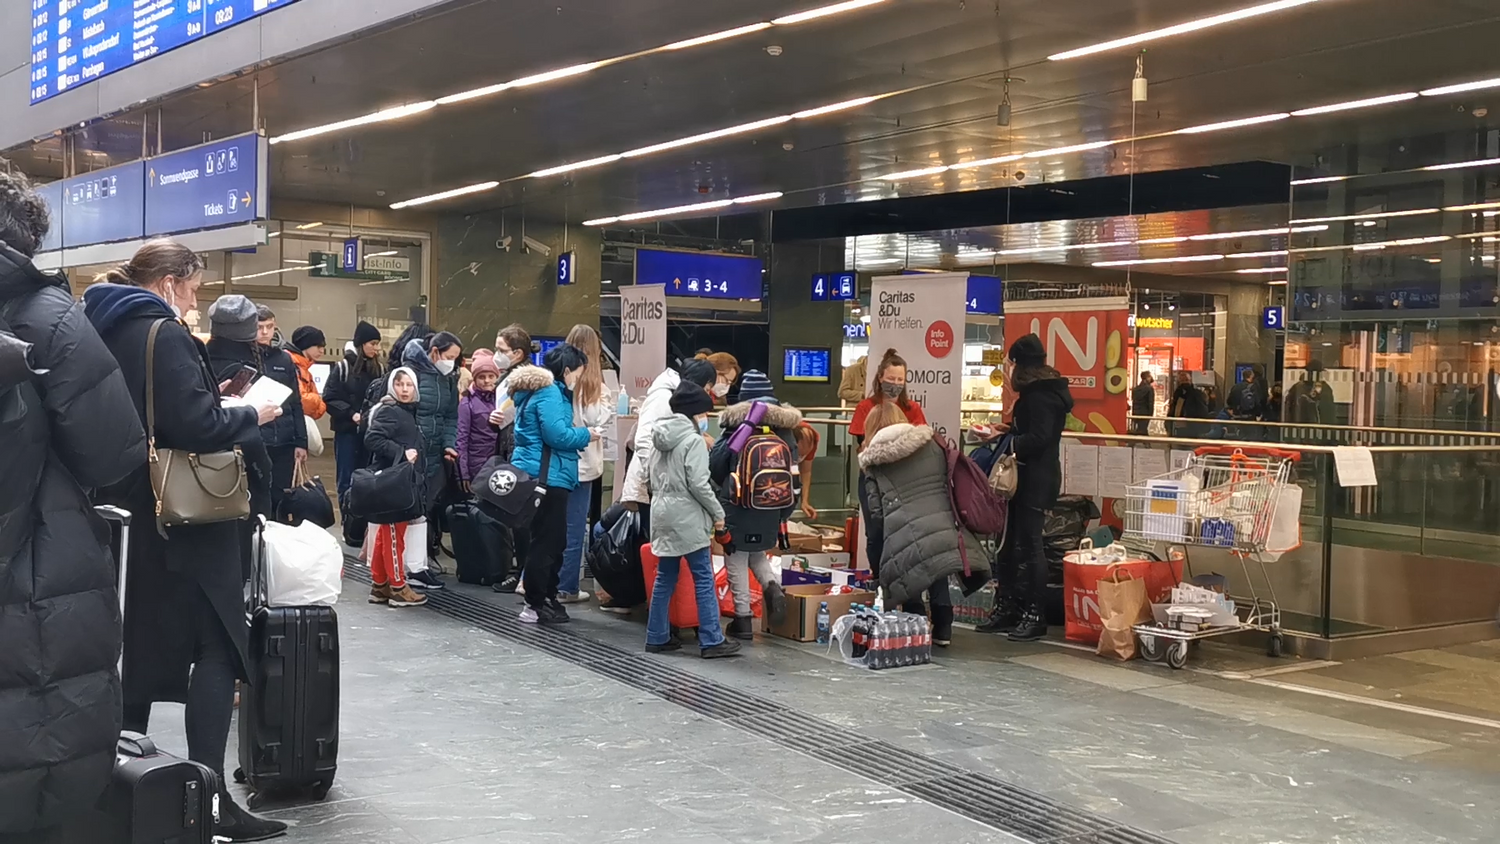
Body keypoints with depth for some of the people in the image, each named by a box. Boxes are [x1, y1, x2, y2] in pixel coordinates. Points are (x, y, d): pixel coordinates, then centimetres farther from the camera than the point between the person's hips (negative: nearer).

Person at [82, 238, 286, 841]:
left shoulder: (107, 332, 11)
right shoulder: (163, 334, -15)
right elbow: (194, 425, -23)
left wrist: (221, 410, 14)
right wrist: (250, 415, -7)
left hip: (130, 514, 9)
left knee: (142, 645, 16)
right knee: (216, 648, -2)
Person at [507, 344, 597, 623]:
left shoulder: (542, 391, 18)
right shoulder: (549, 393, -14)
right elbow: (557, 435, -22)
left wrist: (579, 436, 15)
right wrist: (585, 435, -6)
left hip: (544, 476, 11)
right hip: (546, 476, -11)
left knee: (553, 541, 16)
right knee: (545, 542, -5)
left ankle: (547, 597, 22)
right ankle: (535, 606, -1)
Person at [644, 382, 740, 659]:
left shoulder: (661, 438, 13)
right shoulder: (694, 440, -12)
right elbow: (699, 484, -17)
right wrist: (718, 513, -8)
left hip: (663, 514, 8)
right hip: (687, 518, -8)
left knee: (665, 577, 13)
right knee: (703, 578, -3)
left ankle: (657, 637, 16)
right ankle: (712, 641, -2)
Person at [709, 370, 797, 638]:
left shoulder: (735, 427, -13)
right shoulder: (784, 428, 0)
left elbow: (714, 465, -6)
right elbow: (794, 473, 2)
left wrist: (724, 487, 16)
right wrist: (785, 512, 11)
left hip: (739, 505, -5)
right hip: (772, 508, 5)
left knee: (737, 560, 6)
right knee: (756, 553, 25)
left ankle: (743, 618, 8)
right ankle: (773, 586, -1)